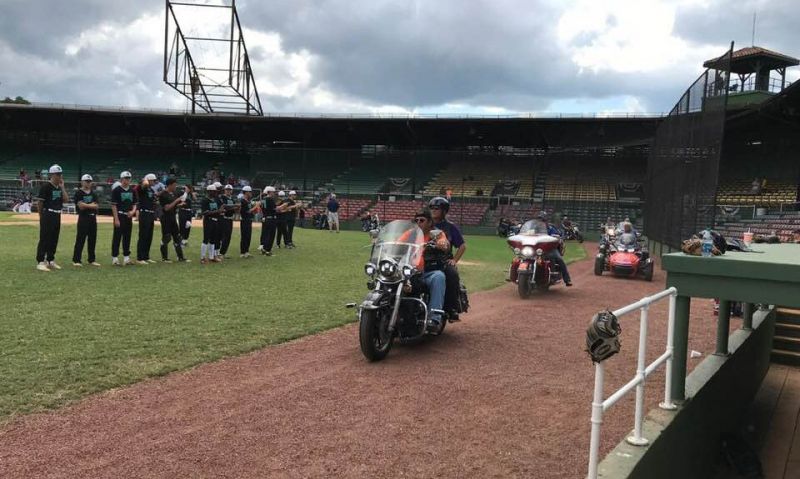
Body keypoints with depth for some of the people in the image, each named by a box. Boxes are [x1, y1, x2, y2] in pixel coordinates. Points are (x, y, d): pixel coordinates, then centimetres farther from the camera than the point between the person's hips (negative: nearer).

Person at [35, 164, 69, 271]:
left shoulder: (60, 187, 13)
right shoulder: (46, 186, -10)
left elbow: (66, 199, 3)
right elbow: (40, 202, -8)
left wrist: (62, 187, -2)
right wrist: (42, 217, -5)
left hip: (57, 215, 8)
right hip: (47, 215, -8)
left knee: (54, 239, 12)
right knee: (44, 239, -8)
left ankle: (50, 261, 21)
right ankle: (40, 262, -6)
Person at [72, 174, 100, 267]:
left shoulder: (93, 193, 14)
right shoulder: (79, 193, -2)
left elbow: (96, 206, 4)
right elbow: (80, 206, -14)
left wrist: (86, 205, -8)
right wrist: (91, 205, -8)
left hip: (93, 218, 6)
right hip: (83, 218, -6)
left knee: (92, 239, 9)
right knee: (80, 239, -7)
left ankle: (92, 259, 17)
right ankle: (76, 260, -3)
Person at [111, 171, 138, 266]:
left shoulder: (132, 191, 12)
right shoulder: (116, 190, -5)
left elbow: (135, 204, 16)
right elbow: (113, 205, -9)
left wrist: (133, 211, -6)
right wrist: (116, 219, -14)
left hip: (129, 216, 6)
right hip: (119, 216, -6)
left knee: (127, 237, 9)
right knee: (117, 237, -2)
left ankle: (126, 257, 16)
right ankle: (114, 258, 3)